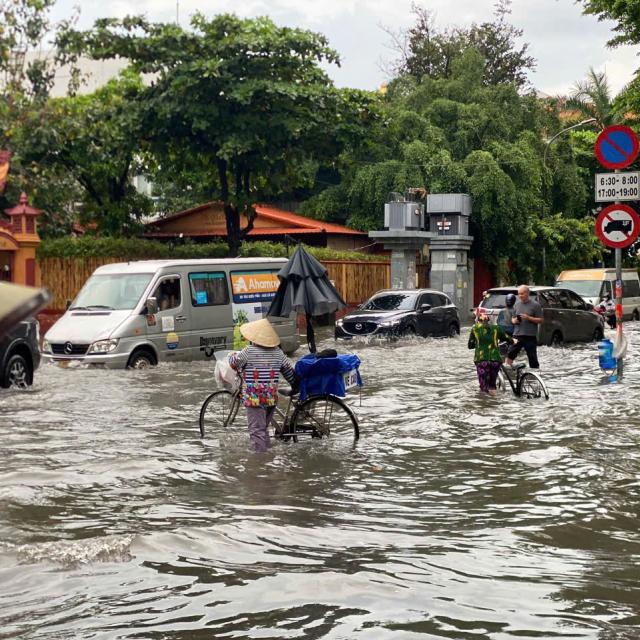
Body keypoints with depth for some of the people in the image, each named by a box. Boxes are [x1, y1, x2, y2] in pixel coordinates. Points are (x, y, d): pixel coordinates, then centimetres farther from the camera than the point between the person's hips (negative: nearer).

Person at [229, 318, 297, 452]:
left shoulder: (249, 352, -11)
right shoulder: (278, 352, 5)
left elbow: (233, 362, 0)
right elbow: (289, 370, 12)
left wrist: (232, 355, 22)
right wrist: (295, 385, 27)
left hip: (254, 397, -5)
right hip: (272, 397, 6)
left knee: (256, 429, -3)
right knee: (264, 426, 21)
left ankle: (261, 452, -8)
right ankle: (267, 447, 25)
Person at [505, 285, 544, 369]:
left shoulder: (535, 305, -1)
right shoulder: (516, 305, 13)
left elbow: (541, 320, -3)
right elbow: (512, 318, 22)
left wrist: (529, 318, -16)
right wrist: (514, 321, -2)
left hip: (530, 336, -4)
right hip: (517, 335, 4)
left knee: (533, 358, 2)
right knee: (510, 354, -3)